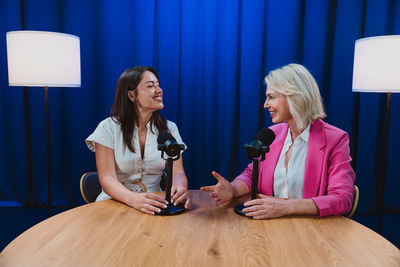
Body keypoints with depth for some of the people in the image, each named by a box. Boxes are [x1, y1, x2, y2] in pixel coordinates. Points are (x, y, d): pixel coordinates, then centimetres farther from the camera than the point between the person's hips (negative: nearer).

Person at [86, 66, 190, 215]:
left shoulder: (169, 129, 7)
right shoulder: (108, 128, -4)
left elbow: (177, 171, -1)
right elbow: (107, 179, -11)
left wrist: (180, 188, -26)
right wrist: (134, 199, -31)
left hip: (154, 205, 2)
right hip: (116, 202, -1)